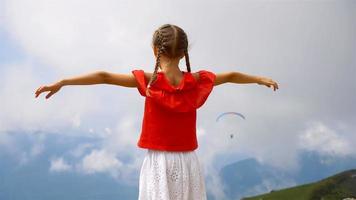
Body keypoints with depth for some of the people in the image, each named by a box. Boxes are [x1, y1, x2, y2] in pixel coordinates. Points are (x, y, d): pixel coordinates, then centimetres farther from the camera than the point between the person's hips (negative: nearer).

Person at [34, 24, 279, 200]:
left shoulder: (149, 81, -10)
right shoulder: (197, 81, -1)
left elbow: (104, 76, -14)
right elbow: (231, 75, 15)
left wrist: (61, 82, -11)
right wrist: (261, 79, 32)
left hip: (159, 163, -3)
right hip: (188, 162, 3)